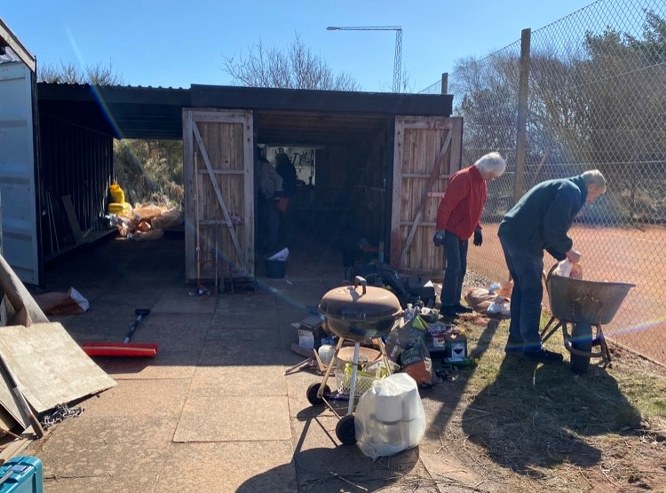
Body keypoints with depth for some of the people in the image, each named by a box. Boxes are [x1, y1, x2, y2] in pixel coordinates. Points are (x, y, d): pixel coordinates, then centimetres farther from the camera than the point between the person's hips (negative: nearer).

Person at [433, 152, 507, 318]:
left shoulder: (482, 182, 9)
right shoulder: (462, 178, -20)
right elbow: (446, 205, -23)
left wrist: (477, 229, 15)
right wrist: (440, 229, -24)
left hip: (463, 232, 9)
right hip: (451, 230, -9)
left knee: (461, 268, 10)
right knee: (454, 267, -11)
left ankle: (455, 303, 19)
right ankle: (446, 305, -4)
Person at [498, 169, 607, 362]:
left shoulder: (562, 187, 26)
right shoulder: (572, 191, -6)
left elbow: (547, 229, 25)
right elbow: (553, 228, -18)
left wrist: (564, 256, 19)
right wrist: (568, 250, -2)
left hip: (509, 231, 10)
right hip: (522, 238, -10)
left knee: (521, 287, 15)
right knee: (532, 291, -4)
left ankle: (516, 341, 22)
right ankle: (532, 345, 3)